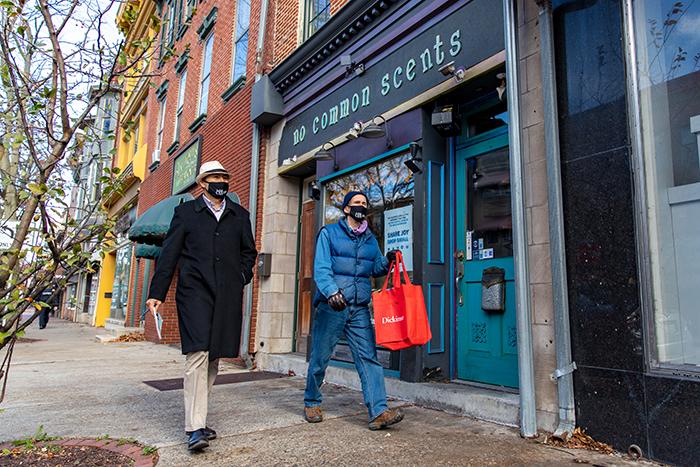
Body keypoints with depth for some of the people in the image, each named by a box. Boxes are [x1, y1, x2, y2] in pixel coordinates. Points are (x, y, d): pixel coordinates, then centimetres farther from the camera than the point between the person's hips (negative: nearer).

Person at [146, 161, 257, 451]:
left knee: (213, 357, 8)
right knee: (198, 355, -13)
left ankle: (197, 416, 23)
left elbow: (249, 251, 22)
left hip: (227, 296, 4)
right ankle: (195, 428, -9)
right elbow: (169, 253, 5)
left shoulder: (239, 215, 17)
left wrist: (242, 277, 6)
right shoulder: (186, 212, 10)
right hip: (195, 292, -3)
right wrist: (157, 292, 1)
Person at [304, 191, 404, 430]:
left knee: (369, 357, -5)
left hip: (360, 308, 4)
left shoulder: (371, 239, 17)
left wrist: (387, 261, -1)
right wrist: (331, 292, -28)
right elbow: (321, 268, -11)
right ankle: (312, 403, 27)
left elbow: (375, 269, 21)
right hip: (331, 306, -4)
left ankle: (379, 411, -5)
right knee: (320, 357, 7)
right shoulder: (329, 233, 1)